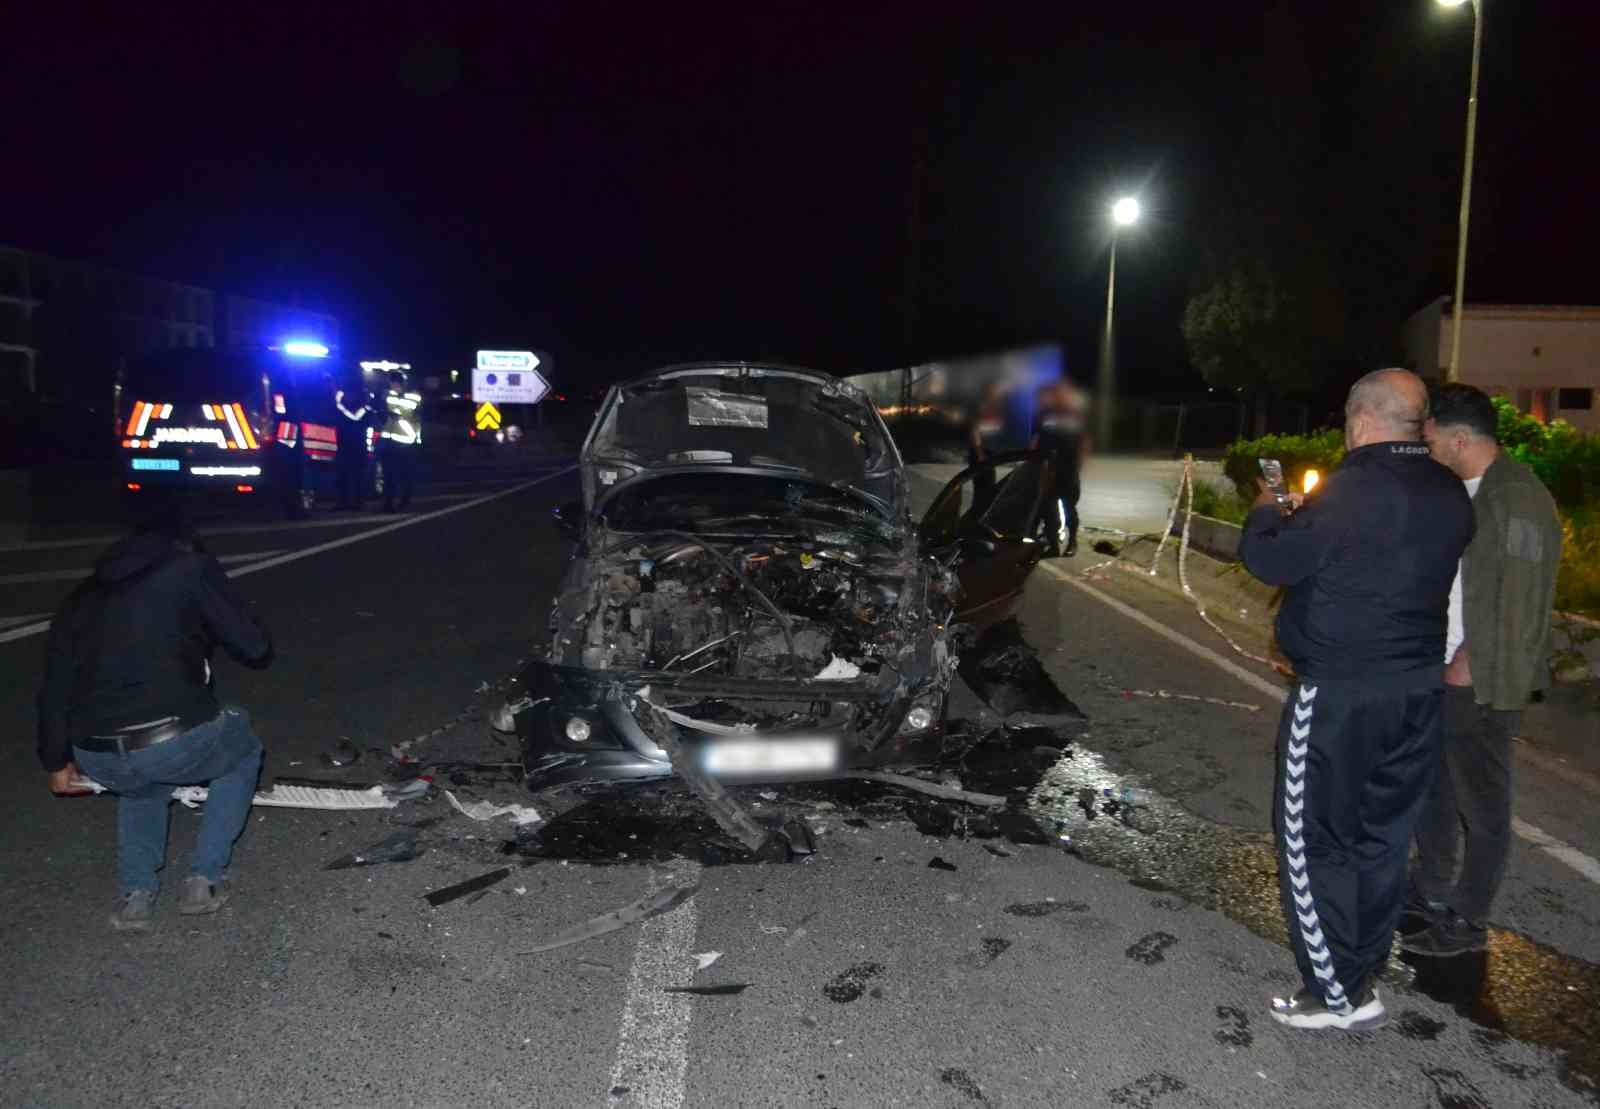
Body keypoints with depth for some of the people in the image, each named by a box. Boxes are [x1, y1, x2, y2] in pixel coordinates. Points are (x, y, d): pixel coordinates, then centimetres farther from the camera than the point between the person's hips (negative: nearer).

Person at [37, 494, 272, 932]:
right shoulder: (192, 568, 7)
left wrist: (57, 762, 39)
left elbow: (54, 690, 24)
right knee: (242, 751, 29)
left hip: (99, 760, 5)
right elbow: (254, 648, 6)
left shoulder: (82, 596, 22)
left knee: (143, 776, 40)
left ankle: (135, 893, 25)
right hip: (177, 743, -5)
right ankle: (204, 880, 21)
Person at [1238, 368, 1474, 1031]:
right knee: (1383, 839, 17)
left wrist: (1267, 510, 7)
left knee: (1315, 841, 5)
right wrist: (1305, 512, 17)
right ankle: (1364, 974, 30)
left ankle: (1339, 994, 10)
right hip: (1418, 694, 8)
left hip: (1338, 695, -7)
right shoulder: (1451, 496, 5)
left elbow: (1268, 562, -13)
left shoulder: (1349, 491, -20)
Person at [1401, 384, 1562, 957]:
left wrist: (1470, 665, -16)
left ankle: (1466, 922, 18)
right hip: (1442, 673, 9)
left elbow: (1519, 602, -20)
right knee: (1433, 783, 20)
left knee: (1482, 805, 5)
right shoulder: (1462, 491, 10)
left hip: (1479, 684, -9)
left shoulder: (1517, 498, -18)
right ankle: (1430, 890, 36)